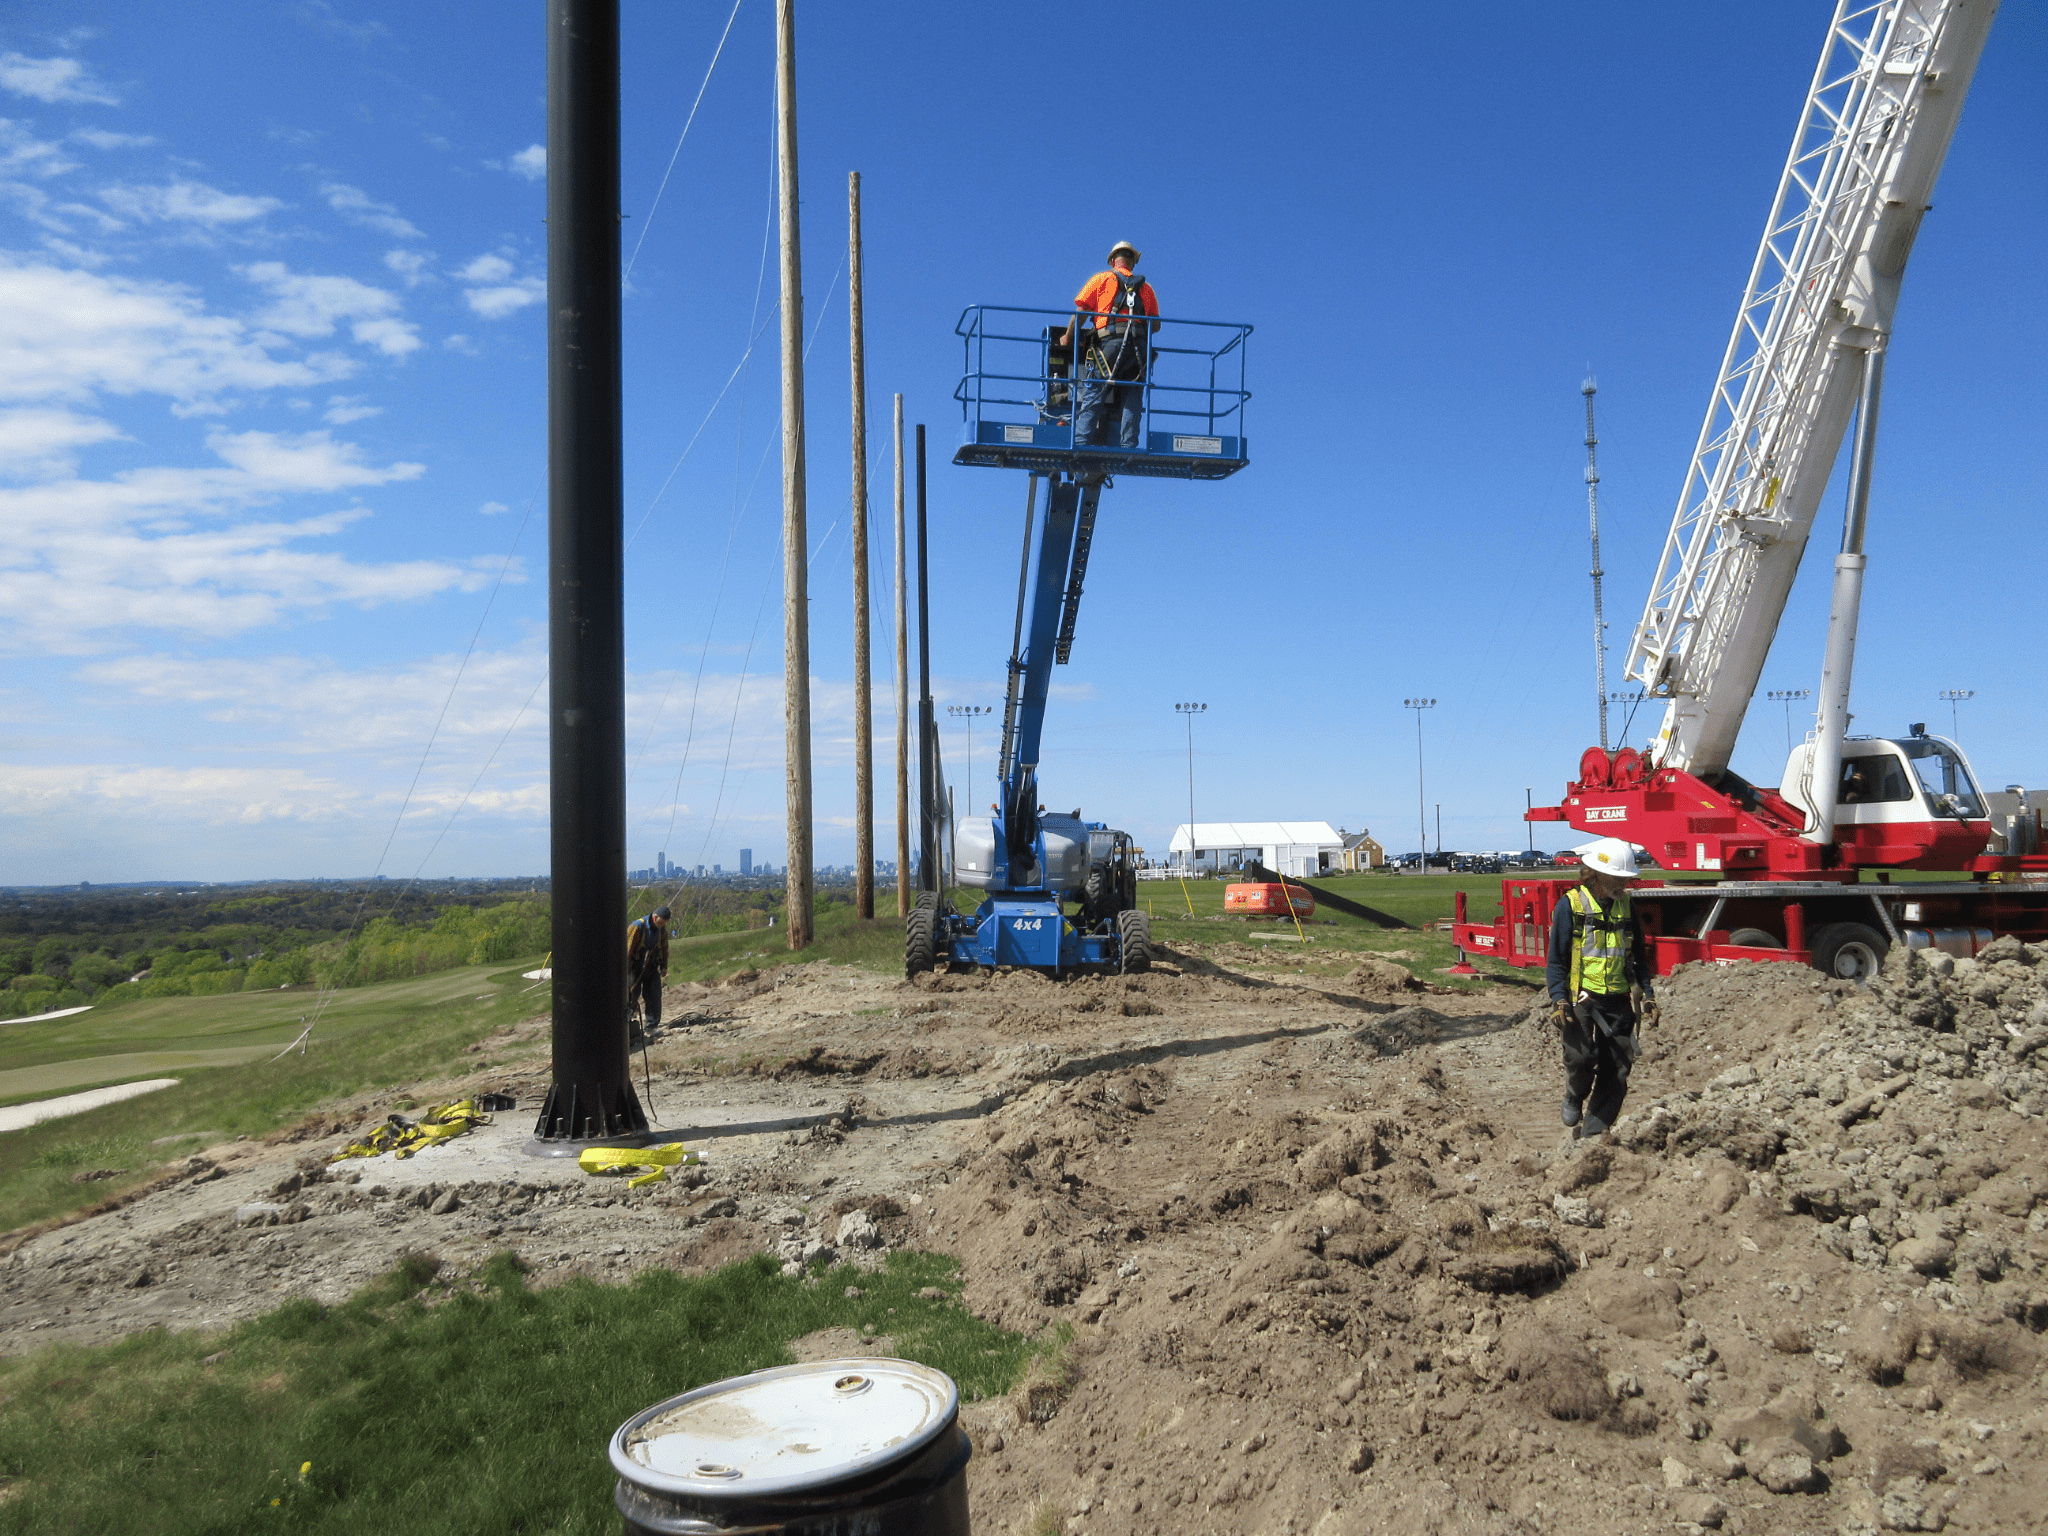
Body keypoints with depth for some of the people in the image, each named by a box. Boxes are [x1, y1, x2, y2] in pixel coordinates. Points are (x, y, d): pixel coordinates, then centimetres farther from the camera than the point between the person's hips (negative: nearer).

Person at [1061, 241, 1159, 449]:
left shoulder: (1101, 279, 14)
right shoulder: (1145, 287, 23)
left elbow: (1081, 311, 3)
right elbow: (1156, 325, 17)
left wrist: (1068, 338, 13)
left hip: (1108, 342, -3)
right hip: (1139, 349, 3)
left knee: (1092, 399, -7)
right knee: (1131, 404, 1)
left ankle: (1081, 442, -17)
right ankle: (1128, 447, -7)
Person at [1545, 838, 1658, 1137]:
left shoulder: (1626, 905, 9)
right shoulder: (1571, 905, -6)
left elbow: (1638, 954, 20)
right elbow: (1556, 957, -5)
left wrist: (1648, 994, 13)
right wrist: (1558, 998, -14)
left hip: (1618, 1000, 5)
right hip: (1581, 997, -5)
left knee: (1617, 1068, 1)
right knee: (1581, 1057, -20)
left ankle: (1593, 1130, 13)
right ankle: (1574, 1098, 13)